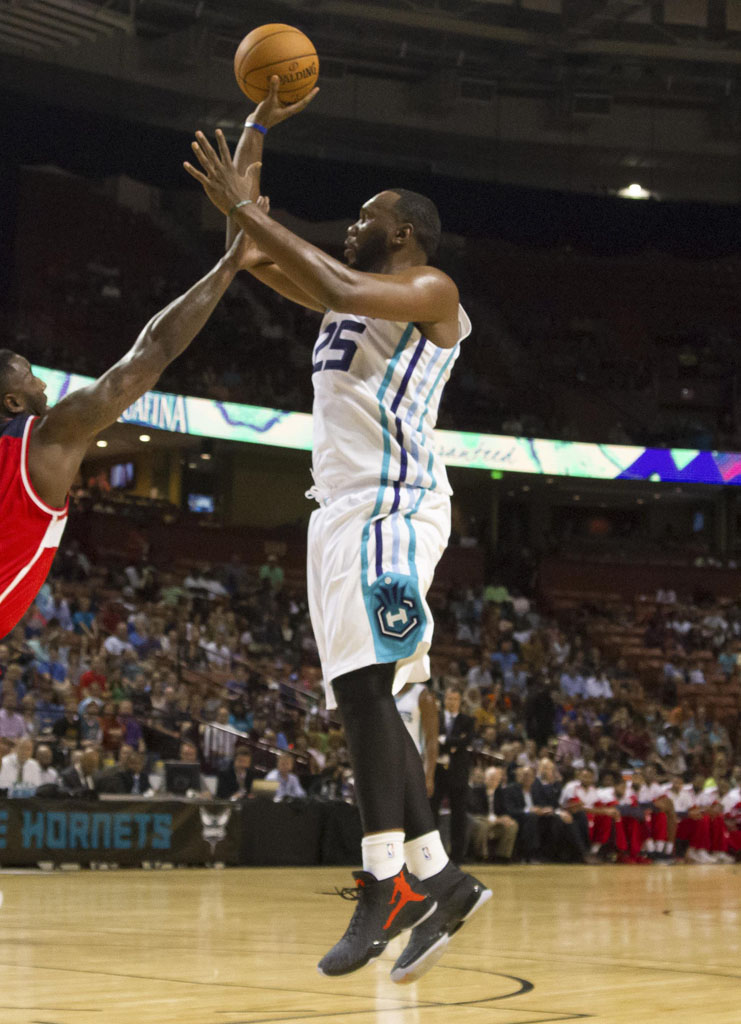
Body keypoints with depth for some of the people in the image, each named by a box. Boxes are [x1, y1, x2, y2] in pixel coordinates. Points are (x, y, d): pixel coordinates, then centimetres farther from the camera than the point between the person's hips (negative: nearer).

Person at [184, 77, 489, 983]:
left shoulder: (431, 291, -1)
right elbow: (250, 254, 26)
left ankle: (385, 885, -23)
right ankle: (438, 877, 7)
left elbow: (340, 288, -20)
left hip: (393, 504, -9)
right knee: (363, 700, 4)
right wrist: (255, 130, 25)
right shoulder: (351, 297, 24)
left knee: (363, 686, -20)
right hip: (342, 508, 9)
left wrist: (248, 208, -15)